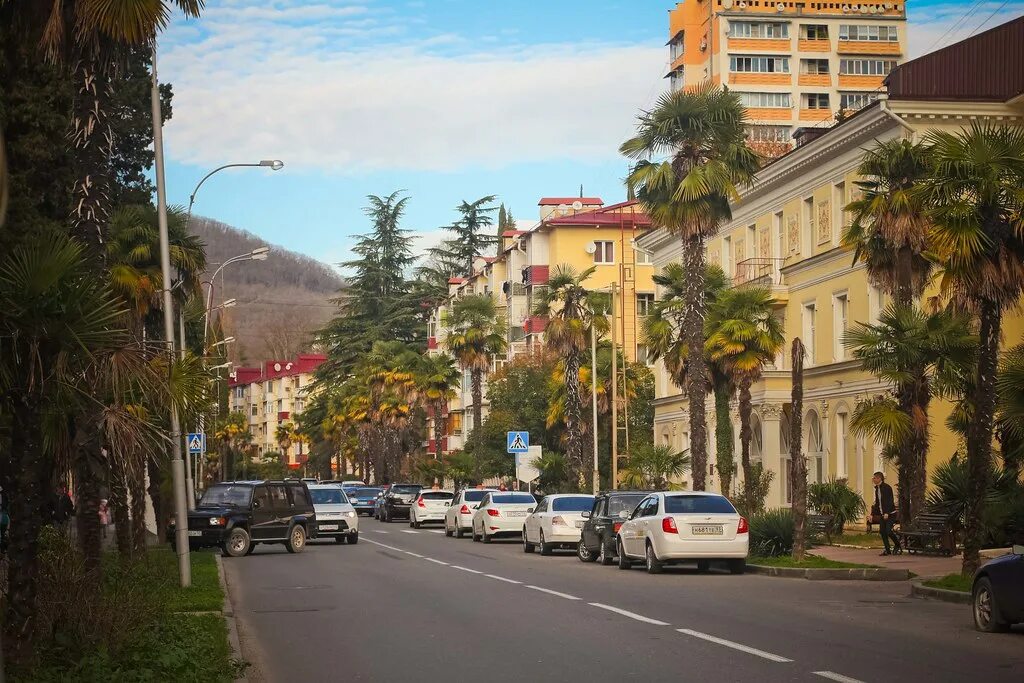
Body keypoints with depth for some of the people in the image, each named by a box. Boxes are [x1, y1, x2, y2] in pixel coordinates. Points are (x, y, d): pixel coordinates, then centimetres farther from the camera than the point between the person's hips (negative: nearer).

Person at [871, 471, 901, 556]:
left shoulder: (887, 488, -14)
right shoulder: (877, 489, 12)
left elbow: (890, 501, -20)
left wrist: (886, 513, -28)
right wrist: (873, 513, 12)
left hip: (890, 514, -8)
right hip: (882, 514, 8)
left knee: (888, 531, -15)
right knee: (882, 531, 2)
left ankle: (898, 546, 4)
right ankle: (887, 550, 9)